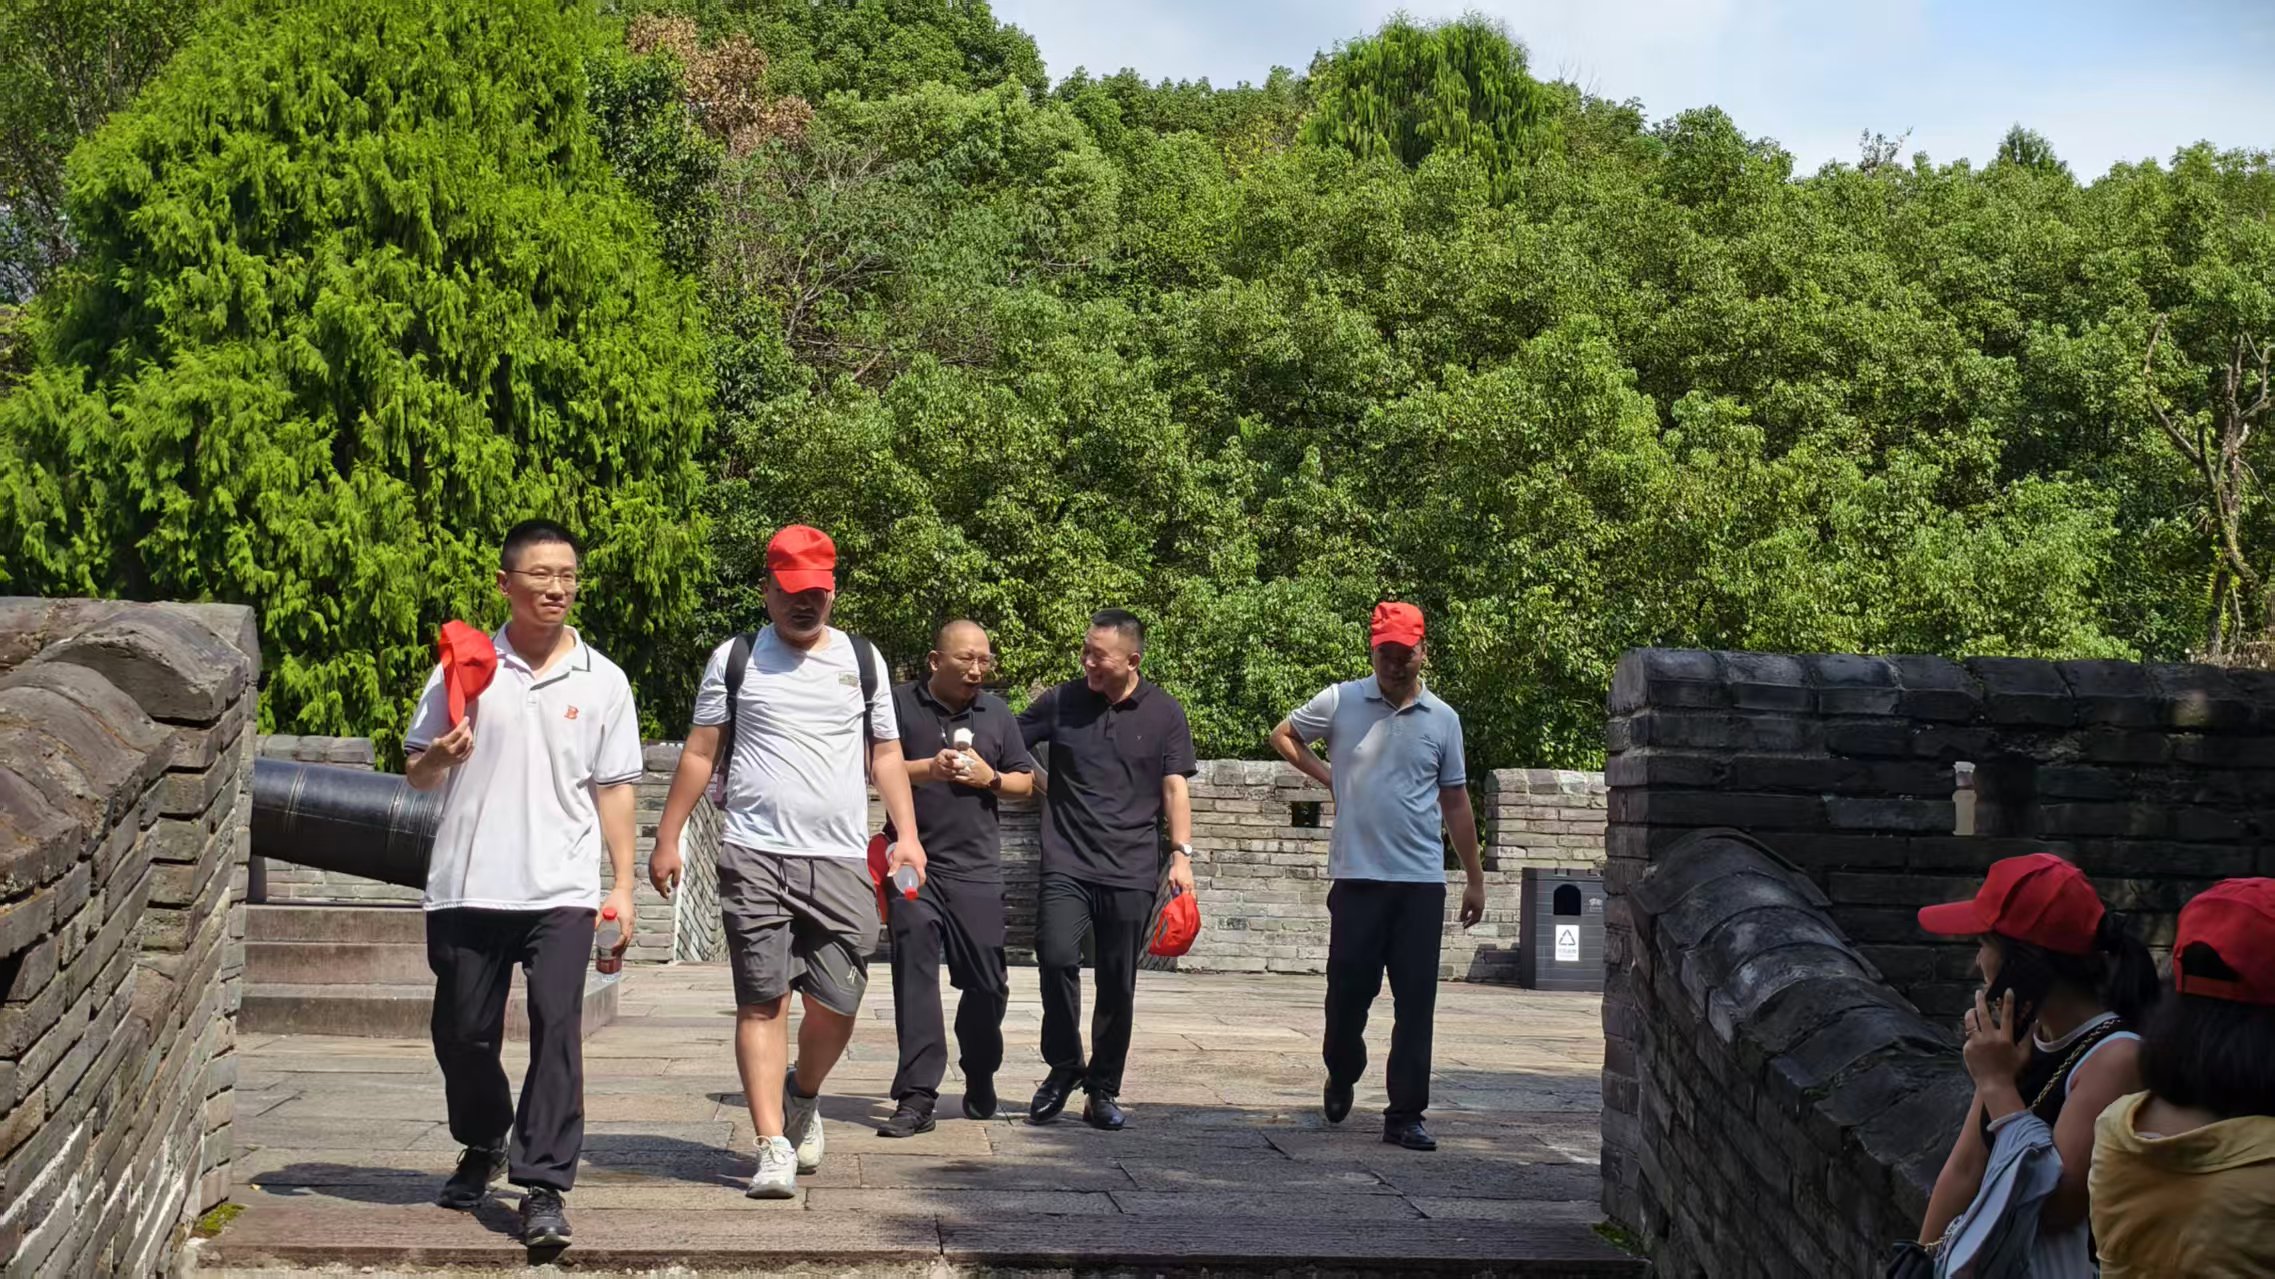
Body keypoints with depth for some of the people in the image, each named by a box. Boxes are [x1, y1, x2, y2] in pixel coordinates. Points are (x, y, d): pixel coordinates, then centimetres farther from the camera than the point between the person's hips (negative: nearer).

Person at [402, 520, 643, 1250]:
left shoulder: (602, 681, 5)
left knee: (556, 1030, -11)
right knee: (463, 1032, 10)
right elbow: (416, 774, 9)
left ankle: (543, 1185, -7)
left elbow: (613, 789, 8)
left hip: (561, 889, -1)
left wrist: (623, 884, 2)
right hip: (467, 886, 1)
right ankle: (482, 1148, 36)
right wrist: (441, 757, -14)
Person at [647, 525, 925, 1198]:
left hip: (840, 860, 1)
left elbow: (886, 755, 17)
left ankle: (803, 1097, 28)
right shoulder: (735, 658, 9)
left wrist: (908, 834, 5)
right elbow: (699, 754, 11)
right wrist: (667, 840, 7)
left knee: (836, 1003, -2)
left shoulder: (863, 659, 15)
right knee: (762, 1001, -5)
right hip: (755, 857, -1)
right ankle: (773, 1146, -3)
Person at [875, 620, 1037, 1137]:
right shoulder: (900, 704, 1)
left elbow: (1026, 782, 16)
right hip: (914, 863, -3)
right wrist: (926, 769, -15)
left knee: (987, 982, 5)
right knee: (914, 973, -8)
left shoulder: (996, 712, 12)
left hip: (977, 867, 3)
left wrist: (991, 778, -5)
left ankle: (980, 1085, 27)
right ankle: (916, 1097, -8)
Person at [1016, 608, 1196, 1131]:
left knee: (1118, 985, 3)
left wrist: (1182, 854, -6)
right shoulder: (1060, 702, 4)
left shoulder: (1163, 713, 4)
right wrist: (1045, 786, -1)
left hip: (1131, 871, 0)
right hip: (1066, 865, 0)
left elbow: (1175, 788, 3)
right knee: (1056, 957, -18)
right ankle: (1063, 1067, 3)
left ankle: (1103, 1090, 17)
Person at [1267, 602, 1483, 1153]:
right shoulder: (1340, 703, 1)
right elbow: (1284, 735, 17)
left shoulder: (1442, 719, 7)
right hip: (1357, 877, -1)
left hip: (1422, 881, 1)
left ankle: (1405, 1116, 5)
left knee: (1416, 1003, -1)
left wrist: (1475, 879, 14)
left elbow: (1455, 803, 13)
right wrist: (1328, 777, 4)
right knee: (1348, 992, 3)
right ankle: (1341, 1077, 32)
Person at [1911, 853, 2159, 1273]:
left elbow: (2055, 1205, -21)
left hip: (2061, 1262, -6)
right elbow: (1965, 1166, 7)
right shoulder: (2023, 1037, 3)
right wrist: (1925, 1259, 7)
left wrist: (1998, 1085, -18)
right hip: (1996, 1258, 6)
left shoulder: (2115, 1059, -19)